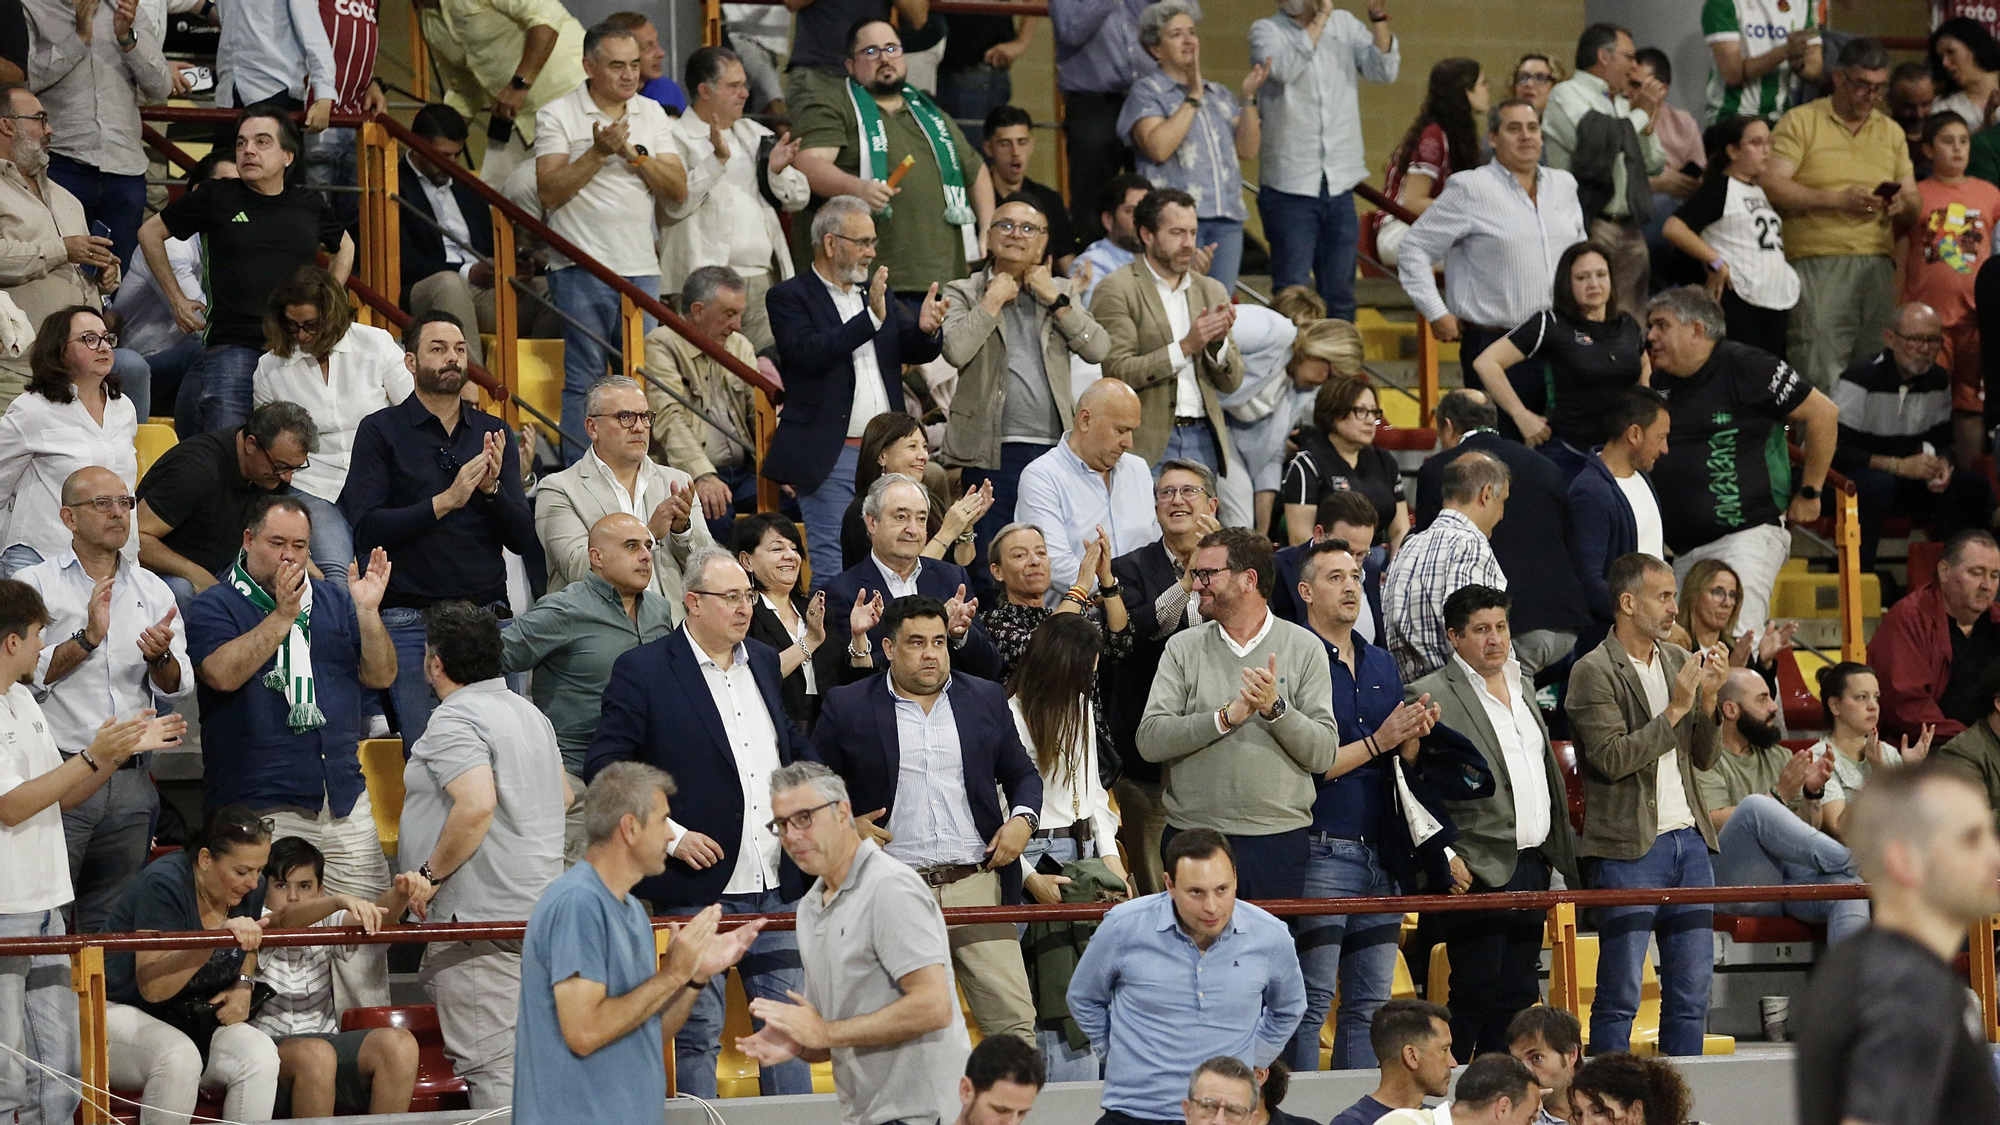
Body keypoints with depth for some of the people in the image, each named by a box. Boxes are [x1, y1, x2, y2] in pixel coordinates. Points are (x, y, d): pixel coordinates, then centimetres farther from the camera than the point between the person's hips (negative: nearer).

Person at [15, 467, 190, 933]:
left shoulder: (153, 591, 13)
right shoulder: (35, 584, 0)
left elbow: (177, 689, 9)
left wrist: (160, 657, -12)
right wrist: (86, 639, -18)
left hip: (131, 784, 4)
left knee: (111, 926, 7)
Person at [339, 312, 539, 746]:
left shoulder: (493, 434, 13)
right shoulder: (381, 430, 2)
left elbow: (522, 539, 8)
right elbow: (365, 529, -9)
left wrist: (492, 489, -10)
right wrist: (445, 501, -14)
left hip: (487, 611, 3)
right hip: (411, 619, -3)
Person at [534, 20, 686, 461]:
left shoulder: (652, 114, 13)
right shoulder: (557, 115, 0)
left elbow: (678, 191, 6)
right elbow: (549, 191, -10)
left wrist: (634, 154, -7)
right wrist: (600, 151, -15)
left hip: (641, 266, 4)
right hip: (581, 270, -4)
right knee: (583, 379, -4)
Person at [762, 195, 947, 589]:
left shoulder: (877, 292, 17)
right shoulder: (790, 298, -3)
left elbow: (917, 351, 12)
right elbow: (807, 353, -19)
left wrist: (925, 329, -12)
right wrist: (871, 318, -24)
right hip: (829, 457, -6)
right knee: (831, 567, -7)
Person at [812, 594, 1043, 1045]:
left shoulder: (986, 699, 12)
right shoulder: (847, 708, 5)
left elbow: (1023, 774, 20)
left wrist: (1023, 819, 1)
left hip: (976, 884, 2)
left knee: (1013, 1020, -5)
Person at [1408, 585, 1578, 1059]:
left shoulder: (1522, 683, 16)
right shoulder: (1432, 696, -8)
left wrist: (1559, 849, 18)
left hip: (1533, 866, 7)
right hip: (1483, 871, -7)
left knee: (1517, 995, 9)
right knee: (1475, 994, -9)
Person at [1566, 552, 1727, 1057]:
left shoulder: (1678, 661, 13)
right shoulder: (1593, 672, -7)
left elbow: (1705, 757, 14)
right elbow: (1611, 758, -17)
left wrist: (1707, 700, -3)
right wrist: (1675, 709, -15)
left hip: (1689, 841, 7)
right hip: (1629, 848, -6)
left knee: (1692, 992, 8)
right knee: (1620, 993, -3)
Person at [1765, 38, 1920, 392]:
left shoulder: (1891, 133, 21)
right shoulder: (1801, 121, 5)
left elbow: (1912, 207, 22)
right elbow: (1771, 186, -7)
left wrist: (1903, 206, -3)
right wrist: (1837, 200, -13)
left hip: (1877, 265, 5)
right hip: (1817, 265, -5)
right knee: (1819, 373, -13)